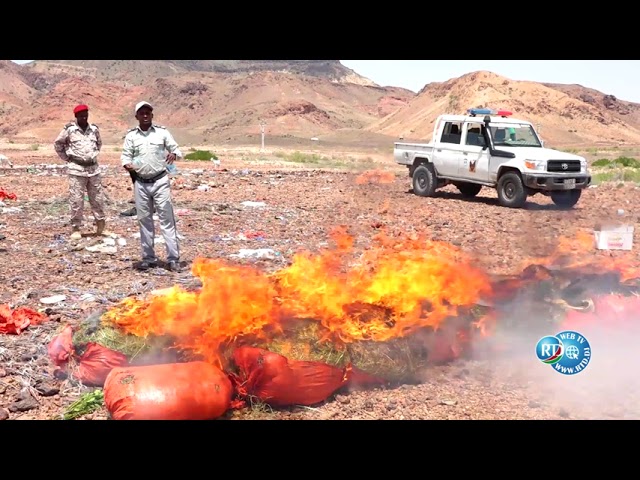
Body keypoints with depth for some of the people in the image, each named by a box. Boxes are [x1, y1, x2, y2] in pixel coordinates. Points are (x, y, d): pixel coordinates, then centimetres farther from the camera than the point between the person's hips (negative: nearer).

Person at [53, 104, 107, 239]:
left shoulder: (94, 129, 7)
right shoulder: (69, 129, -5)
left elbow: (99, 143, 25)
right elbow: (58, 143, 5)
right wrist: (67, 158, 4)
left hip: (93, 168, 4)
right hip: (77, 169, -4)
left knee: (97, 198, 9)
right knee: (76, 200, -2)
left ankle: (100, 223, 23)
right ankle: (76, 228, 6)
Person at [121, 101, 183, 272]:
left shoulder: (162, 132, 2)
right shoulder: (131, 135, 6)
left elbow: (176, 149, 4)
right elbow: (125, 155, 6)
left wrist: (174, 154, -20)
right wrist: (127, 165, -18)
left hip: (160, 181, -2)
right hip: (140, 183, 2)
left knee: (167, 219, -4)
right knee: (144, 220, 8)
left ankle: (173, 259, -3)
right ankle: (148, 258, 17)